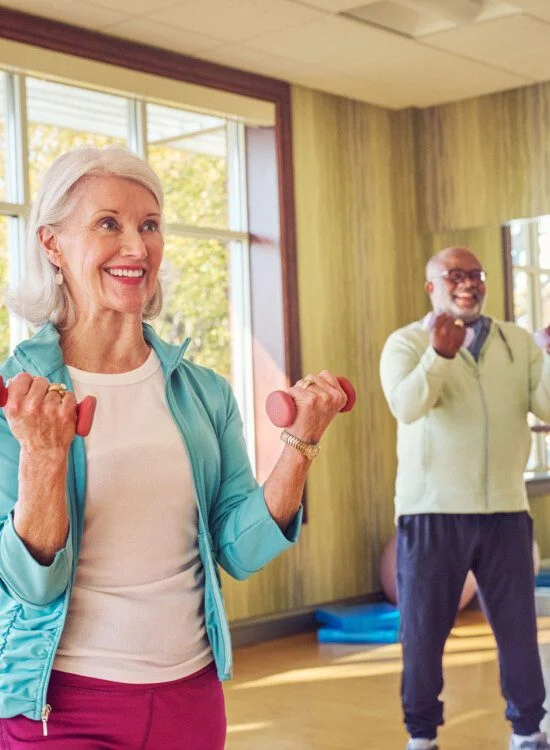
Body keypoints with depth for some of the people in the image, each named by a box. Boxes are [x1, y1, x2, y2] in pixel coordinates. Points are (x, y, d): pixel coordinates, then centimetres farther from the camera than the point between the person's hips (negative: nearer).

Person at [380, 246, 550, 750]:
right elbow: (405, 407, -20)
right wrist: (439, 355, -36)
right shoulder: (407, 343, -3)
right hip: (432, 512, -3)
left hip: (506, 510, 3)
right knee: (423, 629, 6)